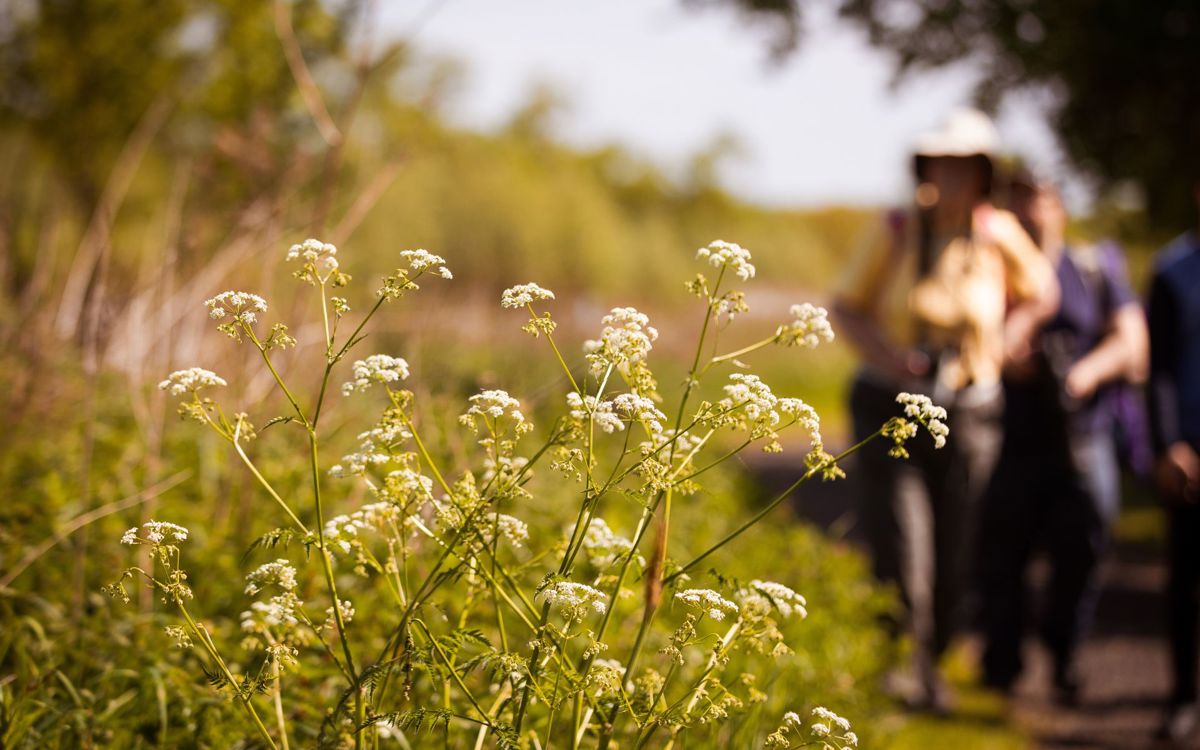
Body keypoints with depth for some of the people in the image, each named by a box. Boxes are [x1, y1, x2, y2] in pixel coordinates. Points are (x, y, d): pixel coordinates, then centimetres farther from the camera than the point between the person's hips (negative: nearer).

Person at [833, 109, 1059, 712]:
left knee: (954, 561, 6)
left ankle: (930, 666, 28)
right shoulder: (898, 232, -5)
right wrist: (881, 351, -14)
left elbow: (1041, 293, 16)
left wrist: (1005, 342, -1)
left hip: (967, 414, 2)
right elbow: (846, 305, 4)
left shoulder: (998, 233, -3)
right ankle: (900, 668, 6)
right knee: (900, 554, -11)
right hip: (892, 406, -1)